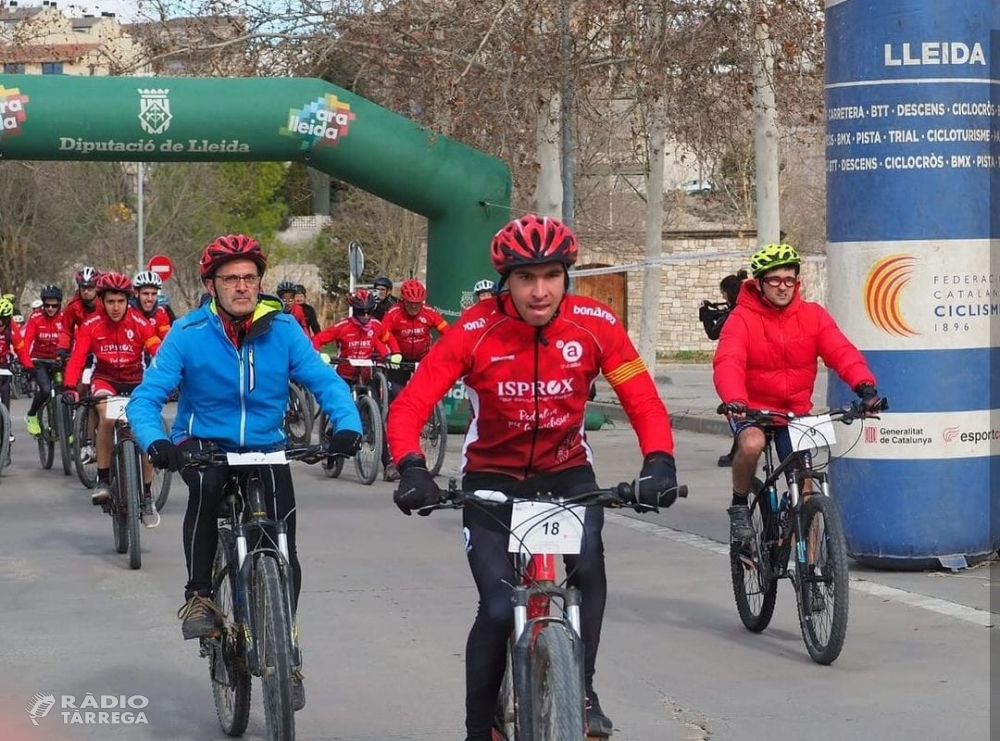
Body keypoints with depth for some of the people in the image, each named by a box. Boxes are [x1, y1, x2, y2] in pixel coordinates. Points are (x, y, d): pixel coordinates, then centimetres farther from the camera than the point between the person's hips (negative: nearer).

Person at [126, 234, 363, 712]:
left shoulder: (282, 330, -9)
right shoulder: (188, 334, -14)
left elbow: (325, 382, -11)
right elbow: (145, 399, -17)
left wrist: (347, 426, -31)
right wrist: (156, 443, -37)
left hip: (265, 450, 2)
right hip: (204, 443, -2)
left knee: (283, 551, -10)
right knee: (206, 484, -36)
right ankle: (198, 596, -18)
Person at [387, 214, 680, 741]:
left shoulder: (594, 324, -16)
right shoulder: (476, 331, -21)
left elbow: (643, 401, -14)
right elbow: (409, 405, -23)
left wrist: (659, 462, -32)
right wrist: (412, 469, -40)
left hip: (567, 472, 1)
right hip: (493, 477, -1)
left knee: (588, 562, -29)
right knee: (498, 608, -15)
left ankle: (581, 689, -10)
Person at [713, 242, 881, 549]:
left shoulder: (812, 316, -4)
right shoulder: (743, 319, -13)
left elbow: (841, 351, -17)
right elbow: (727, 363, -28)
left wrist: (865, 385, -37)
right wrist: (734, 401, -49)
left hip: (796, 412, 3)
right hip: (752, 409, -3)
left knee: (804, 486, -1)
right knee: (752, 444, -34)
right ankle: (739, 507, -9)